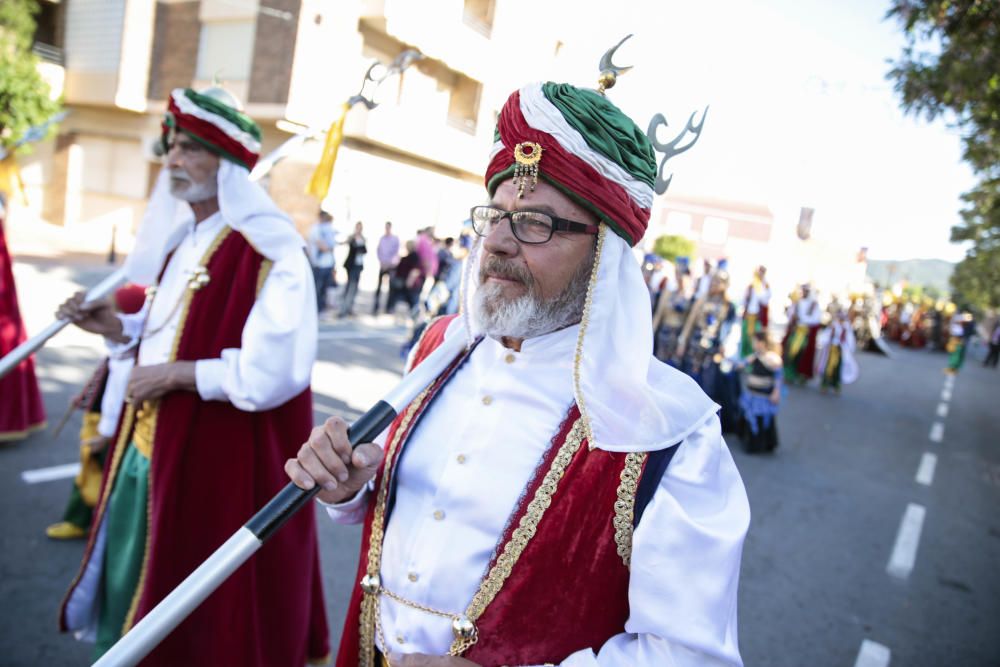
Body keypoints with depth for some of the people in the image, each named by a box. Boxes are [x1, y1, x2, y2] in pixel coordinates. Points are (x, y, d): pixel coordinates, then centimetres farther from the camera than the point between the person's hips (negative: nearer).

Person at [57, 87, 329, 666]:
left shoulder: (271, 253, -21)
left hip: (220, 460, -9)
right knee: (131, 579, 26)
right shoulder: (184, 238, 9)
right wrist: (118, 326, 4)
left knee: (202, 616, 11)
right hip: (150, 444, 9)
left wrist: (174, 375, -20)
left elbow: (272, 372, -28)